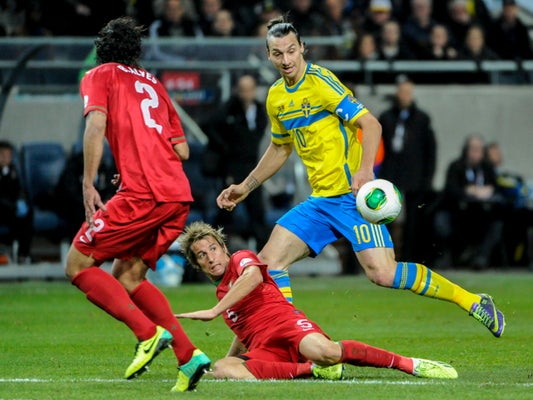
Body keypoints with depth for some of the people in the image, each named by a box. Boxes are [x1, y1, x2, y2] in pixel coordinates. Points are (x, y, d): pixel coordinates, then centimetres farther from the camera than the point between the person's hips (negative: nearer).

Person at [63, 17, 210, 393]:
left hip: (142, 194, -7)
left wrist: (88, 184, -9)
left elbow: (96, 125, -9)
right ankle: (188, 355, 3)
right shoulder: (153, 84, 27)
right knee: (127, 275, 17)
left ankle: (149, 333, -15)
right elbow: (182, 150, 23)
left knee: (78, 265, 2)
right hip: (179, 195, 7)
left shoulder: (99, 76, 10)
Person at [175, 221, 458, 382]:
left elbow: (254, 276, -17)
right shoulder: (221, 291, 33)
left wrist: (215, 311, -22)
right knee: (222, 369, -29)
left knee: (323, 351, -41)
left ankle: (410, 364, -25)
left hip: (286, 323, -6)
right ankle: (313, 369, -22)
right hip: (263, 350, 6)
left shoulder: (241, 259, 9)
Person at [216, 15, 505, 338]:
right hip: (319, 202, 8)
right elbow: (280, 148, 29)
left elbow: (370, 123, -17)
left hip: (352, 196, -8)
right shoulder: (276, 97, 12)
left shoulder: (320, 81, -11)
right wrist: (246, 187, 27)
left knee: (383, 273, -20)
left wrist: (365, 170, -31)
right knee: (269, 261, -2)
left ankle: (473, 302, -9)